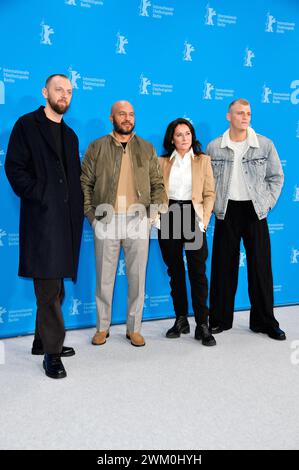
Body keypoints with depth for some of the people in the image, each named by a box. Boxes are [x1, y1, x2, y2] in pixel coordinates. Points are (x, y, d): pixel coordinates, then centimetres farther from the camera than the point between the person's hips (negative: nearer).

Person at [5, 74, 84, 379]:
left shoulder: (69, 134, 21)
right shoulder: (27, 125, 1)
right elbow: (14, 167, -7)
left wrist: (78, 209, 6)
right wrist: (38, 196, -14)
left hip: (66, 219, 7)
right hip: (42, 216, -7)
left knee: (54, 285, 13)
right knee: (49, 287, -6)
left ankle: (43, 340, 26)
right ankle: (52, 351, 3)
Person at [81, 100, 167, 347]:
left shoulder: (147, 148, 10)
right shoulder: (96, 147, 6)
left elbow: (157, 184, 9)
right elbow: (85, 184, 4)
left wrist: (153, 213, -2)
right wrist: (91, 215, -4)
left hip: (138, 221, 1)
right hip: (106, 221, -1)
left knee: (137, 278, 5)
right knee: (104, 278, 6)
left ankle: (134, 328, 18)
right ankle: (102, 327, 20)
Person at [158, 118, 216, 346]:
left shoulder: (203, 160, 7)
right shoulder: (163, 162, 10)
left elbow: (209, 194, 3)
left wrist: (204, 221, -7)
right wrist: (157, 215, -6)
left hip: (192, 217, -2)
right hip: (168, 218, 2)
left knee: (198, 272, -5)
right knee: (175, 271, 8)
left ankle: (202, 324, 1)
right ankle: (181, 319, 19)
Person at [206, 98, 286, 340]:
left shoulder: (265, 144, 1)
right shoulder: (214, 147, 2)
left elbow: (276, 177, 8)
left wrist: (267, 203, -1)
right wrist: (214, 205, 0)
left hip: (255, 211, 0)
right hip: (227, 211, 0)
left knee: (261, 266, 3)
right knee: (223, 266, 4)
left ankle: (265, 321, 17)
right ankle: (220, 319, 17)